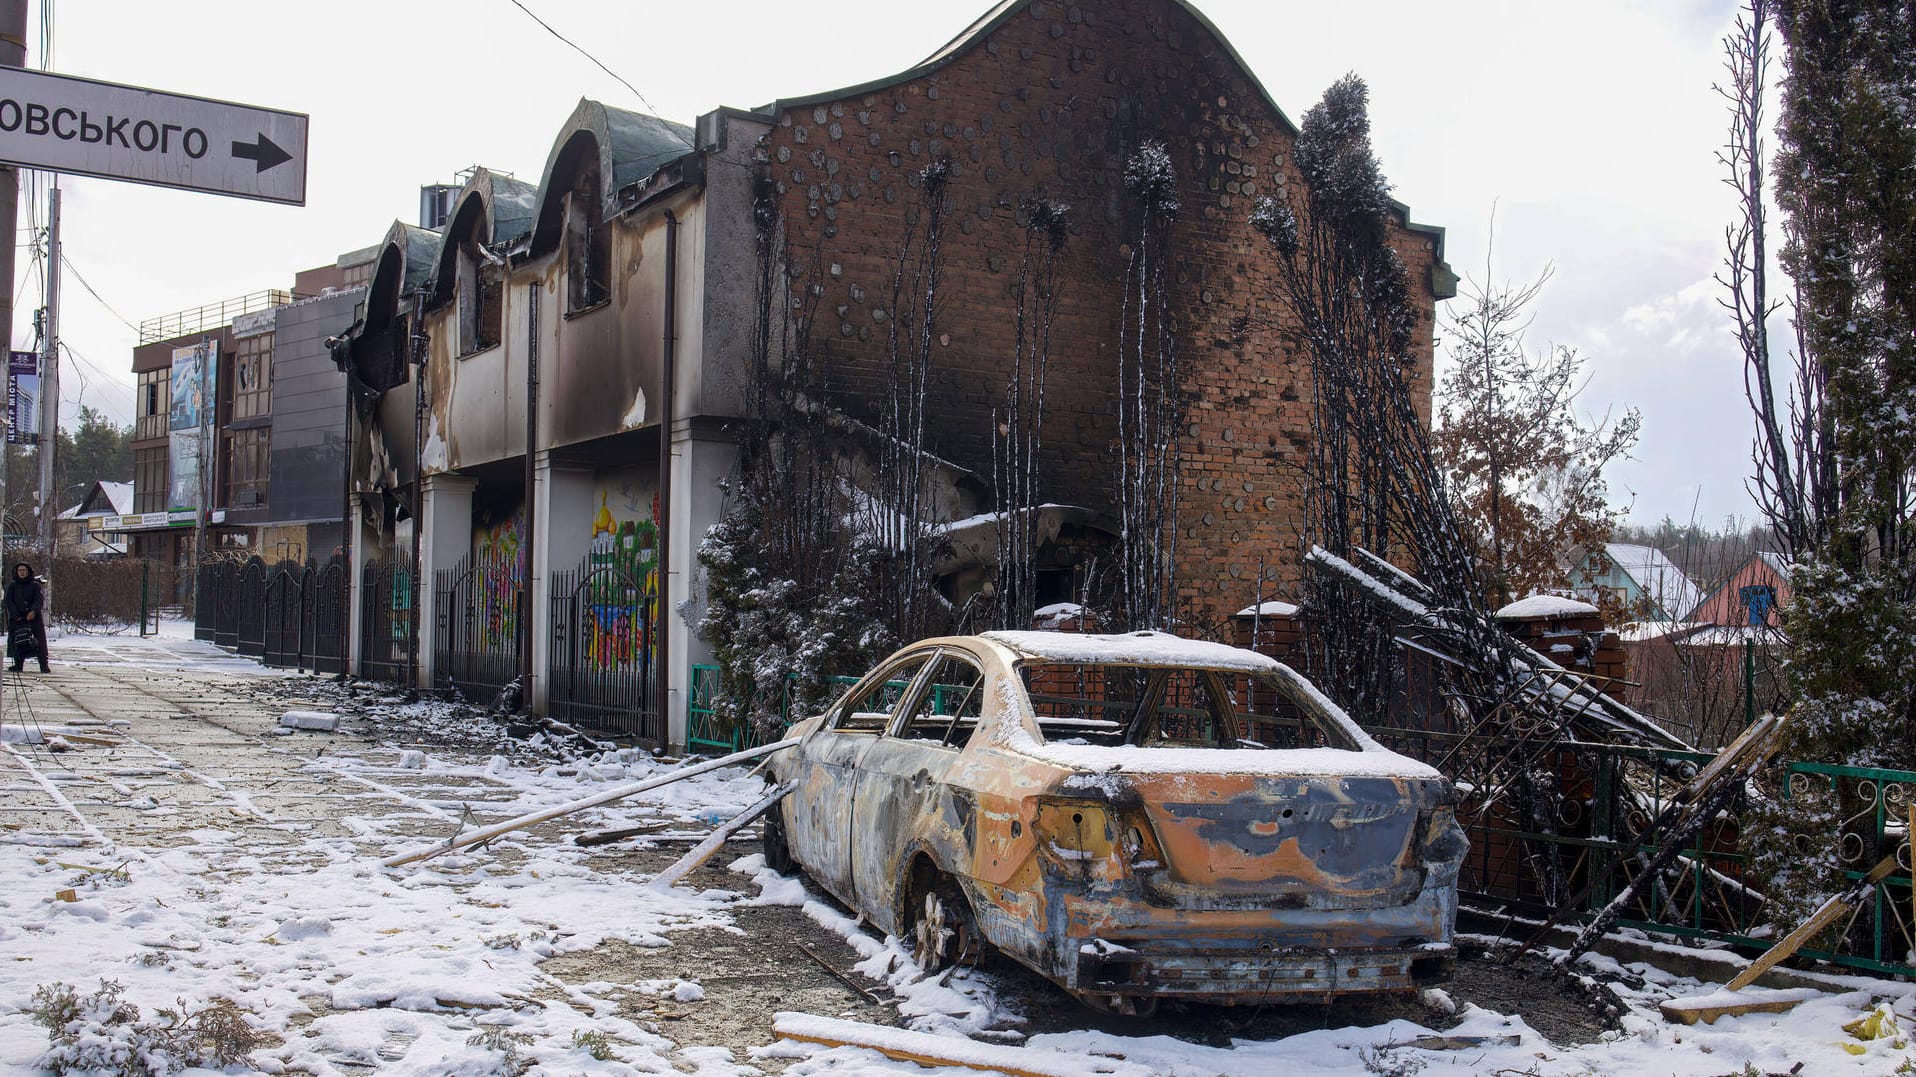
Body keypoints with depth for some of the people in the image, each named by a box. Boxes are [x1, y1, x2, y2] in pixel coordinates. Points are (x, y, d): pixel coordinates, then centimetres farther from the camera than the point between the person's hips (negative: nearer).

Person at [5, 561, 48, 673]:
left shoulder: (35, 585, 7)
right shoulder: (12, 585, 12)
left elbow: (40, 600, -3)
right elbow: (9, 601, 4)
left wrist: (34, 611, -23)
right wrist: (16, 615, -10)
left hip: (34, 617, -2)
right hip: (16, 618, 2)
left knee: (40, 640, -9)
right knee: (17, 642, -4)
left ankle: (44, 665, -11)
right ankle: (18, 664, 3)